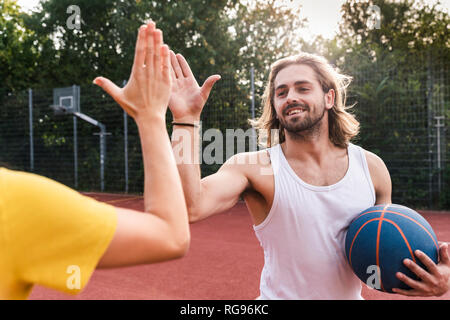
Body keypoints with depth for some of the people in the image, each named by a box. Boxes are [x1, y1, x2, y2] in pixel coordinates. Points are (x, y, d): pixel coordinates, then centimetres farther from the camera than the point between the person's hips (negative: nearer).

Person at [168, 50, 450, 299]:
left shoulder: (371, 166, -4)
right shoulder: (252, 167, -15)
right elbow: (191, 207, -31)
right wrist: (186, 120, -34)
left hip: (351, 294, 3)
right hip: (280, 295, -2)